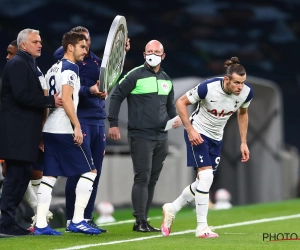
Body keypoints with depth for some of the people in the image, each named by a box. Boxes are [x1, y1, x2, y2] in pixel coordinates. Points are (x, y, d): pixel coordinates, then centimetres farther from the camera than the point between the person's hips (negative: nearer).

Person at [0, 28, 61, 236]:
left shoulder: (28, 64, 20)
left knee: (21, 174, 10)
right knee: (17, 175, -9)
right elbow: (21, 95, -21)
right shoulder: (17, 64, -11)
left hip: (24, 131, 10)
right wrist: (50, 101, -18)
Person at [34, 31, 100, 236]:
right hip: (65, 129, -9)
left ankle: (41, 225, 0)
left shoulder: (53, 69, 19)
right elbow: (66, 100, -19)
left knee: (49, 176, 5)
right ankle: (77, 221, -5)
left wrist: (43, 133, 22)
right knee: (89, 171, 0)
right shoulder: (70, 68, -8)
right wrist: (77, 126, -20)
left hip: (49, 129, 9)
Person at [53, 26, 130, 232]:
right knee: (79, 171, -7)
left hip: (98, 120, 7)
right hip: (80, 120, -7)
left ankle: (87, 218, 14)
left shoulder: (96, 60, 16)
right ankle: (71, 220, -1)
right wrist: (90, 90, -31)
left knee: (95, 172, 7)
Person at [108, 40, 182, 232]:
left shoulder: (167, 80, 14)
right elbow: (117, 96, -4)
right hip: (140, 135, -6)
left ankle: (144, 221, 14)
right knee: (142, 178, -10)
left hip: (161, 137, 7)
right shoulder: (135, 76, -6)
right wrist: (113, 124, -8)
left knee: (153, 180, 8)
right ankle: (140, 221, -8)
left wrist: (175, 117, 5)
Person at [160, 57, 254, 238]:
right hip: (198, 133, -6)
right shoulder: (208, 87, -30)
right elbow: (181, 102, -16)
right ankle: (202, 227, -11)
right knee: (206, 177, -18)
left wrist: (243, 142, 4)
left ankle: (172, 209, 32)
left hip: (216, 138, 6)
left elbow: (242, 113, 7)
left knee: (204, 183, 10)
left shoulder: (247, 92, -16)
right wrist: (190, 129, -22)